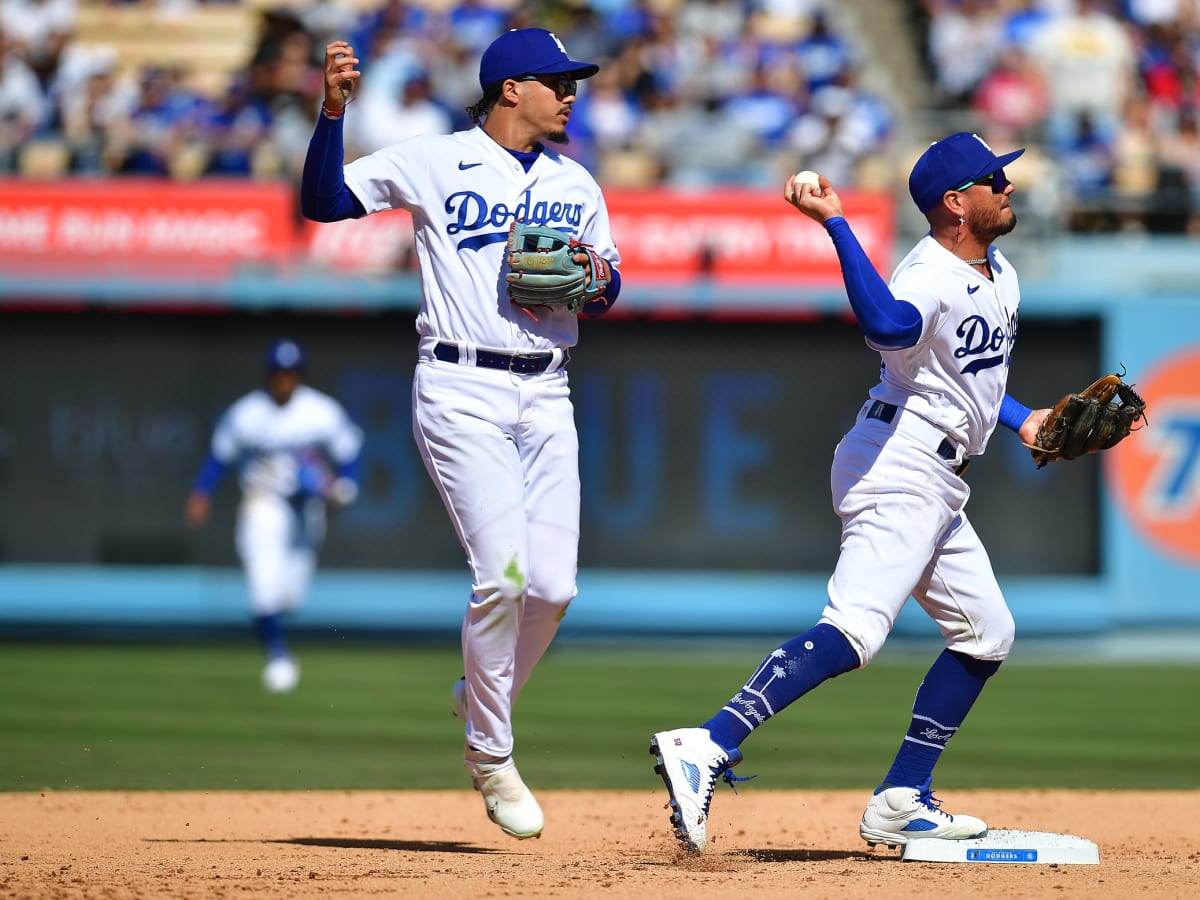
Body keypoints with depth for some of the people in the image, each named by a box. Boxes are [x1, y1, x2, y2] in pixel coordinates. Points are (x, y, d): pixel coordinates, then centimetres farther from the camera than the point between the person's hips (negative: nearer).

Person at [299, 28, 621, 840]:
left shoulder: (577, 185, 14)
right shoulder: (433, 163, -1)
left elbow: (608, 294, 18)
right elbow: (324, 202, -5)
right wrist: (334, 112, -18)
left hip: (546, 398, 5)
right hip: (462, 392, -5)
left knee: (553, 585, -4)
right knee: (503, 573, -15)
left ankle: (482, 698, 24)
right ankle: (491, 756, 2)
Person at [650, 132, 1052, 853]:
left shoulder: (1001, 277, 15)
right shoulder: (931, 275, -17)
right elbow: (888, 327, -41)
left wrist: (1021, 420, 18)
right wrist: (837, 226, -47)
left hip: (939, 486, 10)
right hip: (898, 466, -10)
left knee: (985, 633, 15)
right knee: (855, 629, -25)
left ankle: (902, 804, 16)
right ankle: (710, 747, -37)